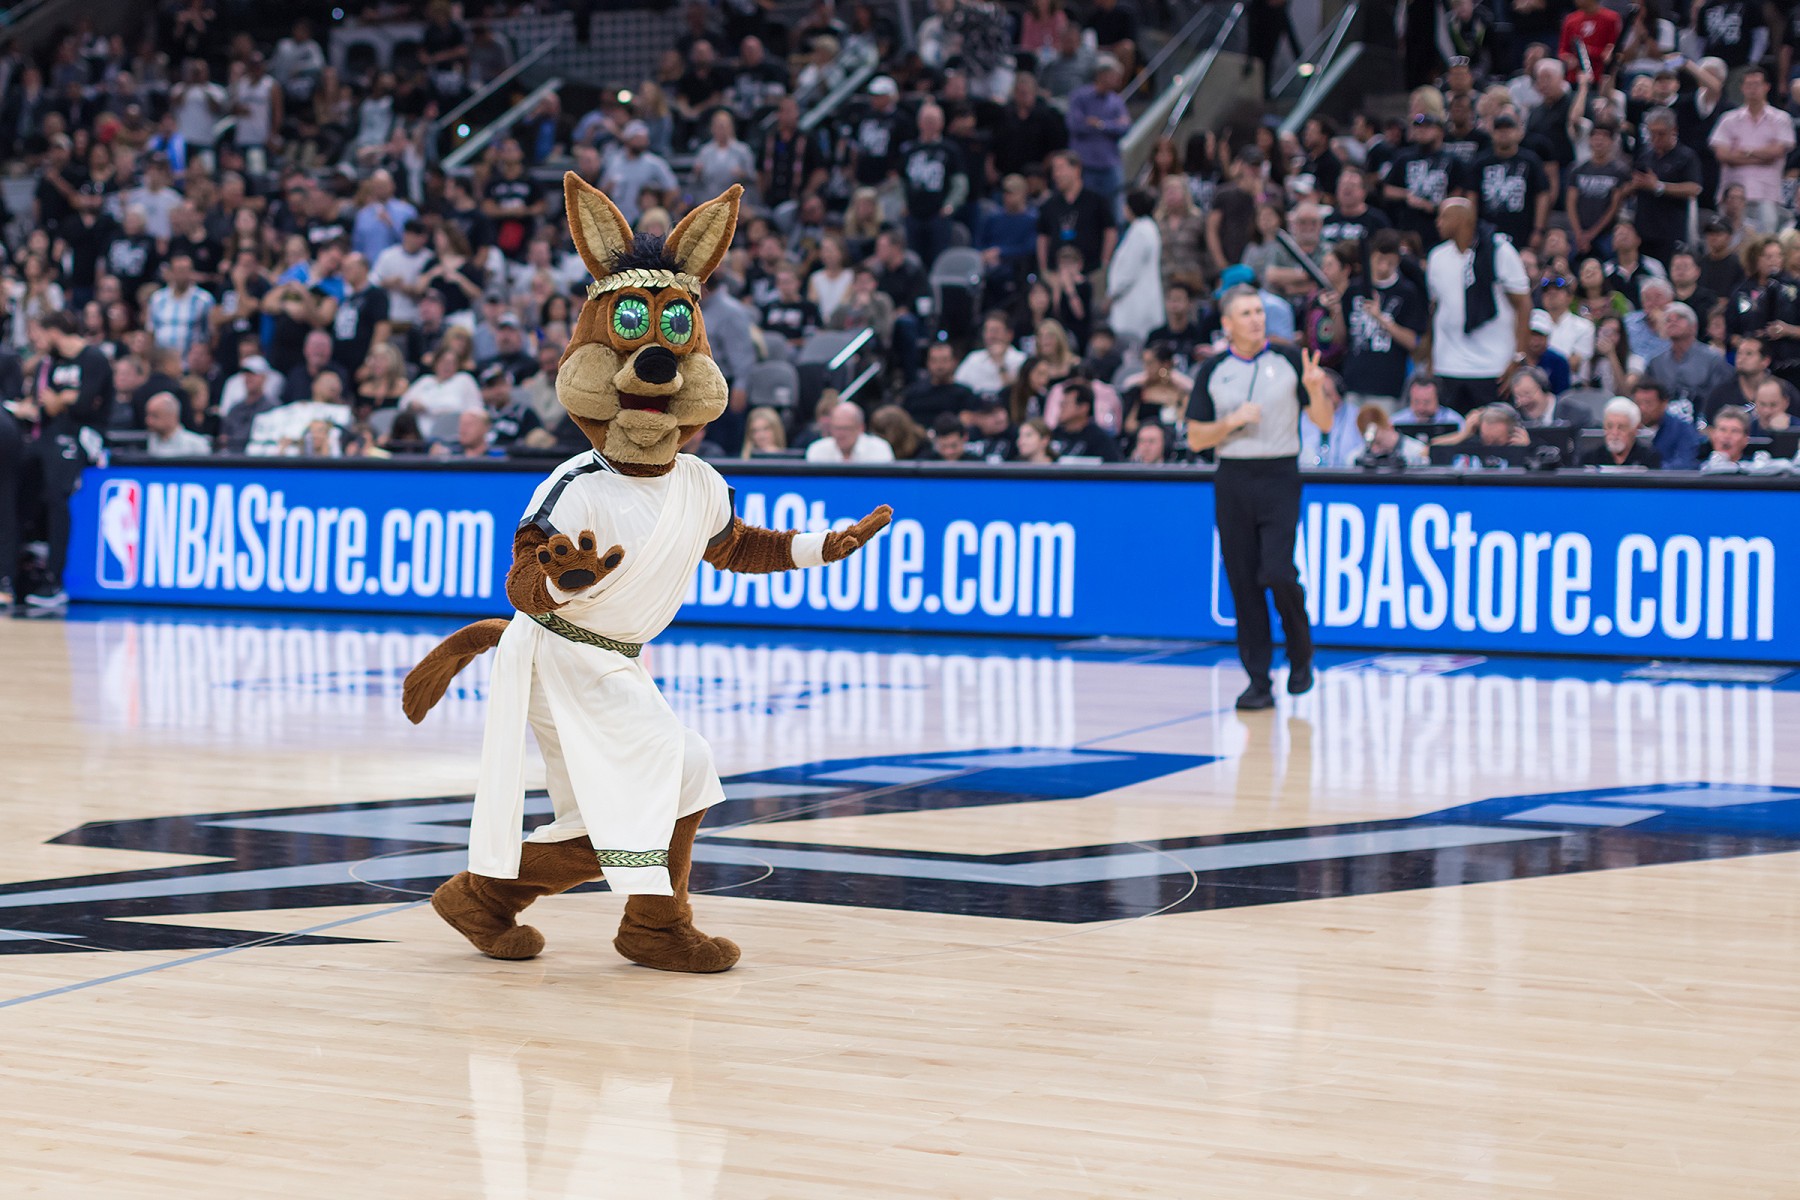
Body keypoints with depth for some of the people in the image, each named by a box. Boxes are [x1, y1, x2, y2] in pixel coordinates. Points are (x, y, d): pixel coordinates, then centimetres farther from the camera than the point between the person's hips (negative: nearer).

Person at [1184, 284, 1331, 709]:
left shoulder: (1288, 361, 3)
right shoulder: (1213, 371, 8)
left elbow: (1325, 422, 3)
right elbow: (1195, 438, 6)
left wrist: (1315, 388, -15)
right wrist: (1232, 422, -10)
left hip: (1279, 478, -2)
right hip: (1232, 479, 2)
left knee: (1277, 573, -16)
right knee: (1243, 583, 1)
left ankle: (1301, 654, 10)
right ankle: (1259, 681, 6)